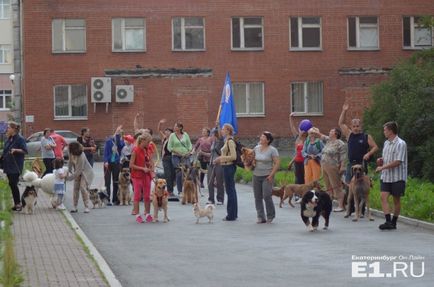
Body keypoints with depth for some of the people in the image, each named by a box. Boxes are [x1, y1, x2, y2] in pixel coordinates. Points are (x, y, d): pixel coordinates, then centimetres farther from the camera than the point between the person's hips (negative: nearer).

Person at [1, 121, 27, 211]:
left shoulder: (20, 139, -11)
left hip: (15, 166, -8)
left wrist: (15, 150, -27)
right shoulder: (9, 139, 14)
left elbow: (25, 151, -15)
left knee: (13, 184, -10)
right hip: (8, 166, 8)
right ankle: (16, 203, 14)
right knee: (11, 184, 8)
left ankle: (18, 203, -2)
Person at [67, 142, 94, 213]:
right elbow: (70, 163, 1)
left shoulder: (81, 157, -34)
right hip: (77, 173, 7)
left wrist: (69, 177, -31)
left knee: (83, 188, -17)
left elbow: (78, 171, -32)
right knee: (75, 188, 0)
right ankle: (74, 207, 4)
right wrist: (69, 171, -11)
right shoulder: (72, 154, -13)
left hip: (86, 173, -7)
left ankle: (86, 207, -12)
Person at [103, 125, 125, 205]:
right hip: (108, 163, -2)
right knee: (107, 182, -2)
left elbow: (120, 145, -20)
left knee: (116, 182, 6)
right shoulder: (109, 140, -2)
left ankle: (115, 199, 12)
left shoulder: (121, 141, 3)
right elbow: (106, 150, -5)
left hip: (116, 163, 2)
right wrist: (106, 161, -14)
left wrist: (118, 136, -26)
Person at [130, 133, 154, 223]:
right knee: (137, 195, -2)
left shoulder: (147, 150, 7)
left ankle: (148, 214, 14)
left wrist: (152, 170, 1)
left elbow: (151, 162, 18)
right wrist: (143, 168, -19)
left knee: (147, 196, 8)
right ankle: (137, 215, 2)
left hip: (146, 175, 6)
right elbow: (131, 165, -15)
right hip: (137, 176, -6)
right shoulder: (135, 150, -12)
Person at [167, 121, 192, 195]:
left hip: (185, 156, 1)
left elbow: (189, 144, 12)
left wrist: (189, 151, -4)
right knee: (179, 173, -4)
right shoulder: (172, 135, 2)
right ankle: (180, 191, 5)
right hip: (176, 156, -1)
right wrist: (176, 151, -12)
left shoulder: (185, 134, 7)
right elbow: (169, 147, 0)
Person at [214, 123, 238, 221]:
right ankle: (233, 214, 19)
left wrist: (221, 159, -16)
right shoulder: (227, 141, 14)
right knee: (231, 190, 13)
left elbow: (233, 156, -21)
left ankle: (231, 215, -2)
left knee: (230, 191, -5)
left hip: (229, 167, -10)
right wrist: (219, 159, 11)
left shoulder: (230, 141, -15)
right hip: (227, 167, 10)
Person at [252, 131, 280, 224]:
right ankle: (260, 217, 11)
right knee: (257, 197, 4)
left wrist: (271, 175, -14)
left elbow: (277, 163, -10)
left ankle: (270, 216, 6)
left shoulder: (272, 150, -7)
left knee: (266, 196, -11)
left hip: (267, 177, -5)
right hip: (256, 176, 5)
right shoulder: (256, 148, 9)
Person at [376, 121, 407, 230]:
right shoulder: (386, 143, 12)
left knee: (396, 200, 4)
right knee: (384, 197, -10)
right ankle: (388, 221, -15)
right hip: (386, 177, 6)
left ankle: (394, 222, 13)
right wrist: (381, 160, 0)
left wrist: (382, 167, -16)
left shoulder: (400, 144, -13)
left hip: (397, 177, -6)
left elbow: (397, 162, -19)